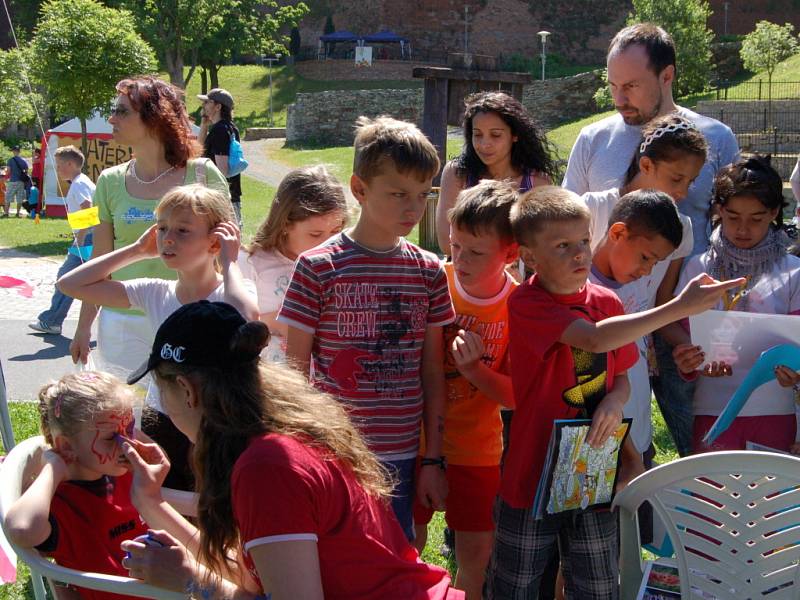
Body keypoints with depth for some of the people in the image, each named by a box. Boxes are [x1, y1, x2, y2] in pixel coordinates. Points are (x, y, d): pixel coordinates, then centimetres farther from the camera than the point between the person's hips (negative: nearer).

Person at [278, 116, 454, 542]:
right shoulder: (318, 267, -6)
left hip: (399, 458, 3)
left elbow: (432, 371, 8)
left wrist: (433, 460, 7)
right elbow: (295, 366, -2)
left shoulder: (429, 272, 5)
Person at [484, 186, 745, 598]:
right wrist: (680, 307, -35)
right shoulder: (526, 304, -18)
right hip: (533, 475, -4)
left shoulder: (606, 301, 2)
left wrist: (615, 400, -13)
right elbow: (597, 338, -32)